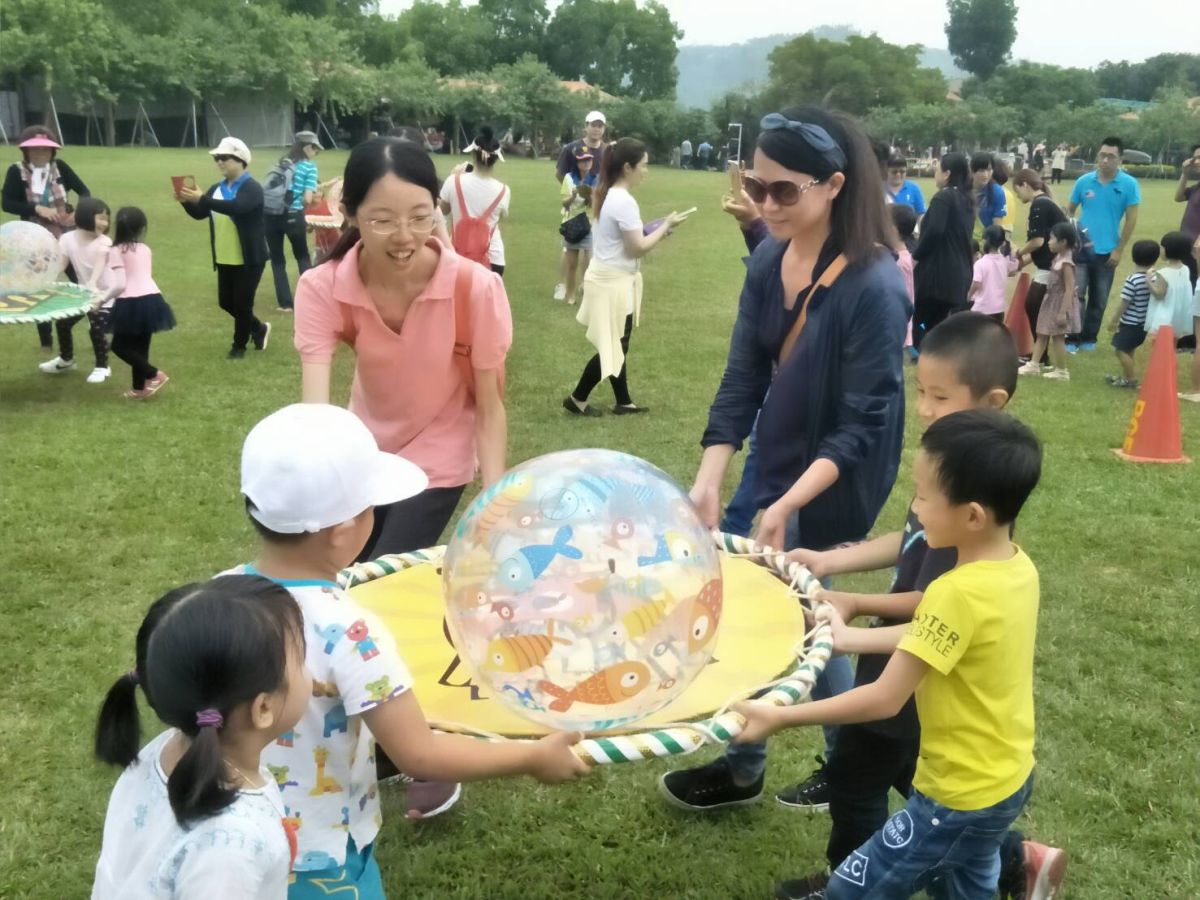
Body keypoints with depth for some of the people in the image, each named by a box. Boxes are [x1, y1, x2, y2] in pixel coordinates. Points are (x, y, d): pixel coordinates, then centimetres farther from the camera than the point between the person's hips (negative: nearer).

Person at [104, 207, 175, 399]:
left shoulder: (117, 251, -5)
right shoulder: (145, 249, 12)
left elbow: (120, 284, -13)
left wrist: (103, 298, 0)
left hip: (131, 303, -6)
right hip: (151, 299, 6)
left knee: (119, 345, 7)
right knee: (140, 345, 17)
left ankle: (155, 374, -2)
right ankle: (139, 388, 22)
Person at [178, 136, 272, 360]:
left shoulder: (252, 188, -13)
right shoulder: (217, 189, 10)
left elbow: (236, 207, -32)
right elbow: (199, 214, 7)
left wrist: (202, 199, -36)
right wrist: (187, 201, -14)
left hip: (249, 259, -7)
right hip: (224, 259, 7)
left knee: (242, 303, 0)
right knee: (226, 302, 13)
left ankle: (239, 345, 19)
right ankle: (259, 329, 35)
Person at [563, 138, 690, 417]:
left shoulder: (607, 195, 8)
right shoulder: (624, 201, -22)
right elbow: (638, 247, -19)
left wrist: (657, 231, 8)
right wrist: (666, 226, -9)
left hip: (609, 278, 10)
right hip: (613, 282, -10)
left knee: (617, 345, 15)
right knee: (613, 347, 1)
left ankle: (623, 402, 23)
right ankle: (576, 399, 11)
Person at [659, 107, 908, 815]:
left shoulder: (875, 287, -23)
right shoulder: (770, 261, -3)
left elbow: (861, 426, -22)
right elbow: (743, 376, -3)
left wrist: (788, 504, -30)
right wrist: (709, 480, -12)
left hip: (833, 486, -7)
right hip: (778, 464, 7)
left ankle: (740, 770, 26)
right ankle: (850, 763, 34)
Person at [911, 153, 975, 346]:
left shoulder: (943, 197, -10)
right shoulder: (966, 199, 16)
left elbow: (934, 231, -21)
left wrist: (916, 255, -8)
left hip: (938, 271, -8)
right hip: (960, 271, 8)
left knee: (922, 323, 1)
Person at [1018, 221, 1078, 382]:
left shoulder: (1066, 263, -22)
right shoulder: (1058, 258, 6)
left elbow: (1070, 289, -25)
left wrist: (1063, 311, -27)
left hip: (1060, 303, -10)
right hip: (1051, 301, 10)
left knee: (1057, 337, -1)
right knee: (1041, 333, 14)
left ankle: (1061, 371, 10)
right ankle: (1033, 365, 23)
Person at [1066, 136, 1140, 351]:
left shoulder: (1129, 184, -7)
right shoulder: (1084, 181, -3)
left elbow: (1131, 219, -5)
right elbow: (1070, 211, 7)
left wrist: (1119, 250, -6)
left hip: (1107, 251, 0)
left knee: (1099, 299, 10)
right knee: (1076, 294, -6)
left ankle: (1088, 338, 23)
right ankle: (1072, 338, 0)